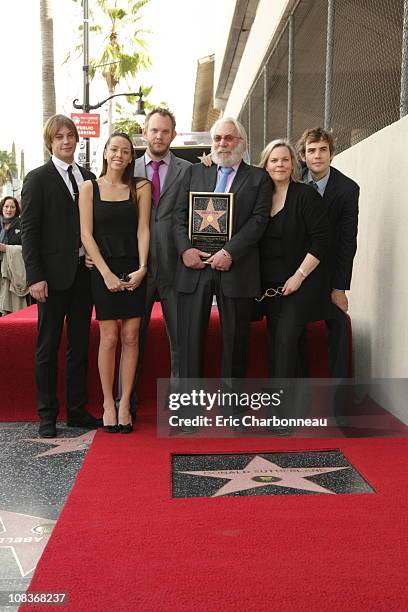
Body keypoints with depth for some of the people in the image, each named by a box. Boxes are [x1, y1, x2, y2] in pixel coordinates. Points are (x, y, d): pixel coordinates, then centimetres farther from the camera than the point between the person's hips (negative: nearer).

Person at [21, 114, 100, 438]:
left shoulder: (89, 177, 11)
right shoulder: (38, 178, -3)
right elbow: (29, 230, -7)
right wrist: (35, 276, -14)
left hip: (84, 271, 5)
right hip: (54, 274, -5)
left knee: (79, 345, 11)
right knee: (48, 347, 4)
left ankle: (77, 411, 22)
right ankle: (47, 416, 14)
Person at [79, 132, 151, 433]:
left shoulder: (141, 187, 6)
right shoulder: (90, 187, 4)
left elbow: (143, 229, 1)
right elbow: (86, 234, -1)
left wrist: (142, 268, -11)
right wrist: (106, 273, -9)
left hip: (134, 269, 1)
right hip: (103, 269, -1)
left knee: (130, 337, 1)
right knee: (109, 339, -1)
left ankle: (125, 403, 9)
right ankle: (108, 404, 9)